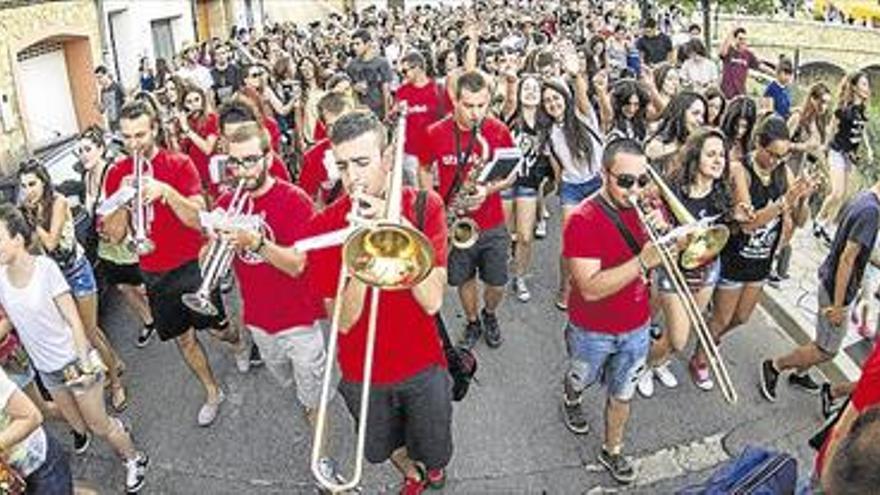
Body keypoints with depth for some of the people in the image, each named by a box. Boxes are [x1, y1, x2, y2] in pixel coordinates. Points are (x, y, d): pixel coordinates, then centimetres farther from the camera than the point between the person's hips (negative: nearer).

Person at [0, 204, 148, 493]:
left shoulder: (45, 267, -22)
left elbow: (73, 320, -19)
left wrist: (85, 363, -22)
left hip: (73, 361, -5)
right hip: (45, 369, 5)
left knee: (100, 425, 8)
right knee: (74, 422, 25)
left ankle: (134, 460, 31)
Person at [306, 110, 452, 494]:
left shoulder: (424, 205, -15)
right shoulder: (324, 226, -16)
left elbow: (432, 301, -23)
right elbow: (344, 321, -19)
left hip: (422, 365, 0)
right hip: (363, 373, 1)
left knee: (433, 450, 21)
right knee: (383, 448, 25)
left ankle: (433, 463, 58)